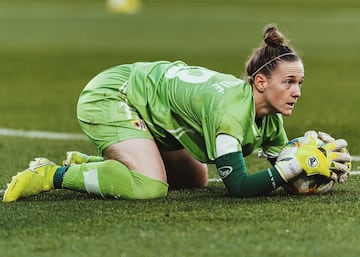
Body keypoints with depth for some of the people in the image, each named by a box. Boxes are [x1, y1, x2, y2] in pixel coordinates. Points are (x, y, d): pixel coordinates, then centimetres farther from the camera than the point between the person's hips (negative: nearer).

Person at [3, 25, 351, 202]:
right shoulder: (229, 106, -32)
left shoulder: (269, 115, -5)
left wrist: (319, 160, -20)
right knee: (150, 186, -30)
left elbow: (282, 160, 0)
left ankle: (87, 162, 23)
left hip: (145, 104, 10)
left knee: (196, 178, 20)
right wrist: (299, 163, -38)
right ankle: (53, 175, -14)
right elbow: (238, 186, -35)